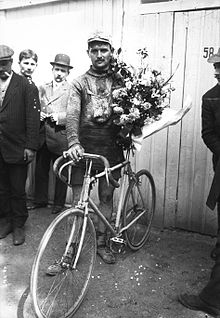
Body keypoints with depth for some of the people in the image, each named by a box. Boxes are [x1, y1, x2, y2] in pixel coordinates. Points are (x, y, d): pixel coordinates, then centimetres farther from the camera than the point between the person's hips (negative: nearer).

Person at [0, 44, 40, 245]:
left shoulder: (25, 85, -3)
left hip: (17, 148, -3)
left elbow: (33, 116, -8)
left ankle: (18, 225, 23)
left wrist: (31, 146, -13)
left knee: (18, 190, 7)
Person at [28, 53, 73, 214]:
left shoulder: (72, 90, -1)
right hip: (43, 135, 5)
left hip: (61, 136, -5)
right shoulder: (43, 88, 16)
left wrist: (60, 117, -18)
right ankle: (40, 199, 27)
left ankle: (59, 203, 18)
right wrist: (38, 114, 2)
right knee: (40, 169, 11)